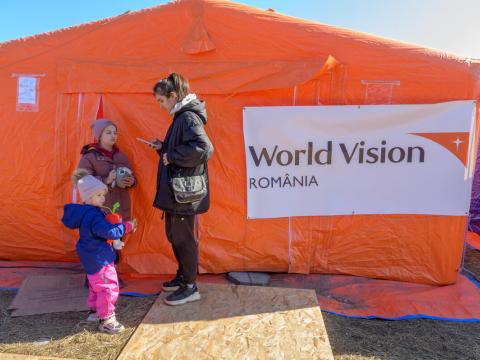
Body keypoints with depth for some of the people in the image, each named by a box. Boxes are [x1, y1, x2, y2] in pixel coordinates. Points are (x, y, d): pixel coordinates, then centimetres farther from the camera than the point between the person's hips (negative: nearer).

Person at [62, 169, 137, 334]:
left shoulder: (87, 212, 6)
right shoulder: (93, 217, -27)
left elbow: (102, 229, 13)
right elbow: (110, 232, -32)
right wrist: (127, 226, -20)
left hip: (92, 259, 11)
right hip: (99, 260, -11)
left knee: (95, 285, 25)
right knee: (108, 287, -2)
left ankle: (93, 311, 42)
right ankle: (106, 320, 7)